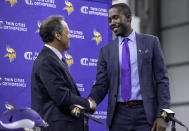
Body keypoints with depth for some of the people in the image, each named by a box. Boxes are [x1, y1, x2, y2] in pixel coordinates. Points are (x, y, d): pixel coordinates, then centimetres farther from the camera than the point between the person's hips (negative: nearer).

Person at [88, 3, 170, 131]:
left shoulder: (150, 42, 4)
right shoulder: (106, 51, 10)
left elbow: (162, 80, 1)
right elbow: (101, 85, 6)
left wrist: (162, 115, -8)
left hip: (146, 113, -2)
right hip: (119, 115, 2)